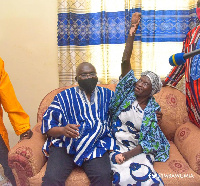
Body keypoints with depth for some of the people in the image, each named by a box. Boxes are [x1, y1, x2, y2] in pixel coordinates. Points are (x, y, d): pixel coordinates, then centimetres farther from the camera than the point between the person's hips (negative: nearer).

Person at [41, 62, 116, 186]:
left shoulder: (107, 95, 19)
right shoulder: (64, 97, 13)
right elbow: (48, 125, 6)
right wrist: (63, 130, -15)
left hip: (95, 146, 1)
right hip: (64, 145, 0)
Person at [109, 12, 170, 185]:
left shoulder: (153, 110, 0)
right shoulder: (128, 91, 1)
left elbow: (147, 141, -3)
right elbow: (125, 62, -9)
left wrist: (128, 154, -19)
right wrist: (131, 34, -15)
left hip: (138, 149, 1)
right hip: (116, 145, 0)